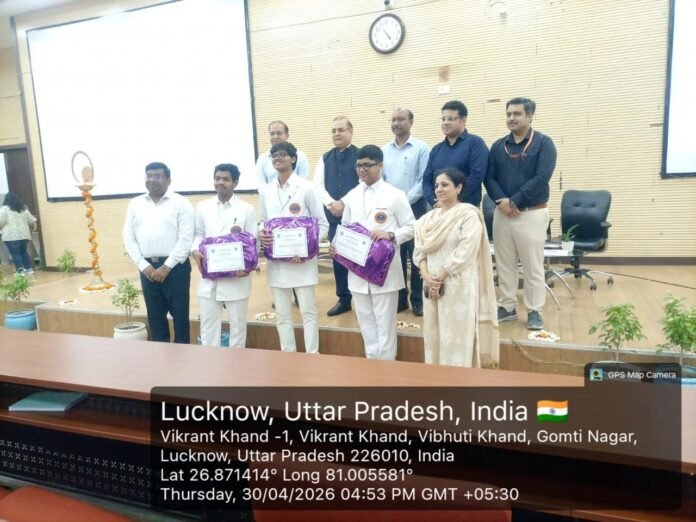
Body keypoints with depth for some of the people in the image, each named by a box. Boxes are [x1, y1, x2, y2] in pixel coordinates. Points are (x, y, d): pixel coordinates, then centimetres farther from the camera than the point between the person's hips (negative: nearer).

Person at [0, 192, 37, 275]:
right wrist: (30, 228, 32)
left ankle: (20, 271, -1)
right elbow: (32, 221, 14)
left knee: (15, 253, 1)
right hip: (24, 235, 5)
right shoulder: (24, 208, 12)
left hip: (11, 236, -5)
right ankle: (29, 269, 13)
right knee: (23, 252, 17)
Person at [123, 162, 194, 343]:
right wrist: (144, 266, -4)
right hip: (147, 268, 4)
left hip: (175, 267, -4)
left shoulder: (181, 203, -3)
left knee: (179, 314, 4)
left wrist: (166, 267, -13)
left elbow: (186, 239, -9)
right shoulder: (135, 204, 10)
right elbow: (129, 238, 8)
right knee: (155, 315, 12)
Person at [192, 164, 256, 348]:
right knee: (208, 321, 10)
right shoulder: (203, 207, 7)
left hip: (237, 276, -2)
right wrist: (195, 251, -11)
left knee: (237, 322, 9)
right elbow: (198, 234, 11)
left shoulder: (246, 209, -1)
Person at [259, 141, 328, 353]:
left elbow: (322, 224, -4)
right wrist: (261, 234, -8)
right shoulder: (266, 191, 8)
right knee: (283, 314, 12)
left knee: (308, 311, 2)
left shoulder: (306, 188, -5)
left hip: (302, 260, -4)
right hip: (275, 261, 4)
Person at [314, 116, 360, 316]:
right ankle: (344, 299, 22)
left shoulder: (360, 155, -1)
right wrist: (331, 204, -11)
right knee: (338, 258, 10)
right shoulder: (325, 158, 14)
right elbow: (318, 185, 6)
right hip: (333, 216, 5)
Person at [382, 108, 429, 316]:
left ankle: (418, 299, 11)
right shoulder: (384, 150, 11)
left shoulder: (421, 148, -2)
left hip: (414, 207, -4)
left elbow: (424, 180, -8)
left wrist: (406, 200, -14)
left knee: (416, 255, 1)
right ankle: (399, 298, 18)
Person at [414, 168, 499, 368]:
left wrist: (440, 277, -12)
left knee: (457, 338, -1)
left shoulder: (469, 214, -6)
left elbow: (464, 252, -14)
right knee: (434, 336, 11)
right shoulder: (429, 218, 12)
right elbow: (420, 250, 6)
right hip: (432, 286, 6)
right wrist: (427, 277, -10)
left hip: (459, 286, -6)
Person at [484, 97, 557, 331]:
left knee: (533, 266, 1)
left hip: (532, 213, -4)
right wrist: (502, 202, -15)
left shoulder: (543, 143, -2)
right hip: (502, 214, 4)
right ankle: (507, 306, 21)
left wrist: (514, 201, -18)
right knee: (504, 264, 10)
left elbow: (541, 178, -14)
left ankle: (534, 311, 12)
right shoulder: (498, 146, 10)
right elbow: (489, 178, 2)